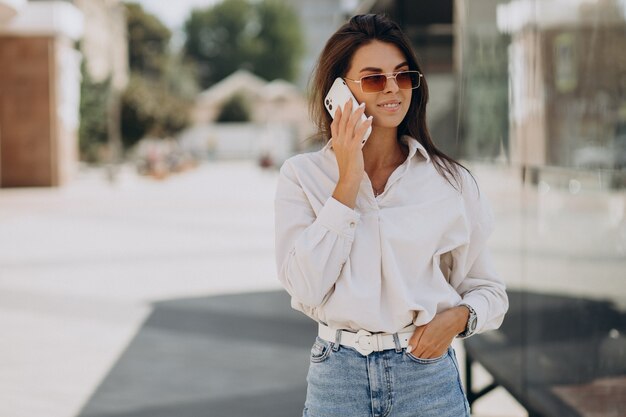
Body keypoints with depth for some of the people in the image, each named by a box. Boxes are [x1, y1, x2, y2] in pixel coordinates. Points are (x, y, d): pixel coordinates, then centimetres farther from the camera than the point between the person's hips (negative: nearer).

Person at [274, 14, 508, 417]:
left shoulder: (451, 180, 1)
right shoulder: (302, 175, -1)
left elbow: (488, 290, 8)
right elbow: (306, 288, -13)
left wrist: (457, 317, -13)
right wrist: (349, 181, -14)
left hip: (428, 374, 1)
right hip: (338, 379, -1)